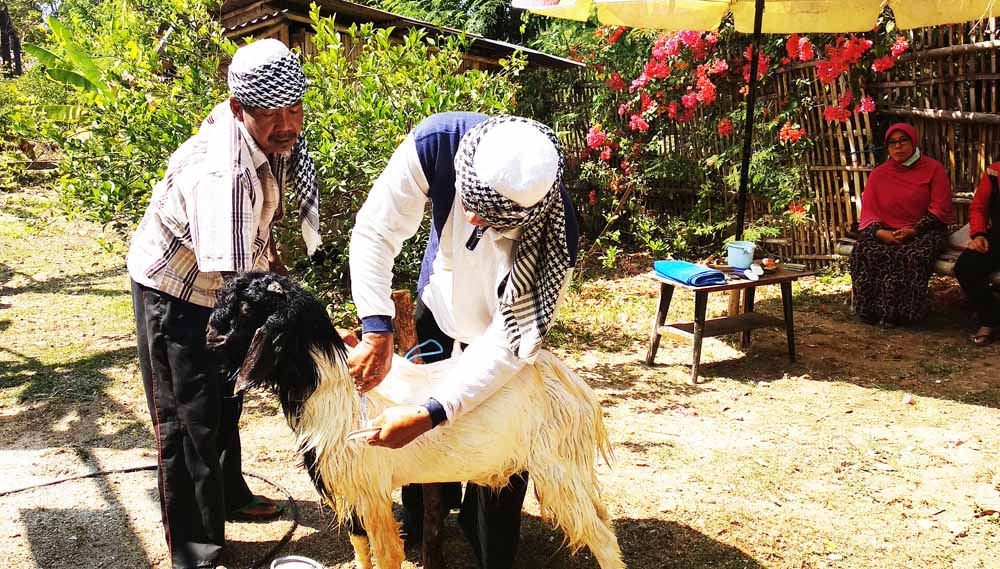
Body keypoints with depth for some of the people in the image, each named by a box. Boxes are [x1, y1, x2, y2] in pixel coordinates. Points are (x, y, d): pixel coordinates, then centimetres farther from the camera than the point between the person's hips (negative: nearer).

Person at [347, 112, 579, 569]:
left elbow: (508, 343, -34)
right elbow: (375, 231, -26)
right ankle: (422, 522, 49)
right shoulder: (436, 142, -36)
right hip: (437, 306, 3)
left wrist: (428, 415, -39)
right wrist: (377, 331, -34)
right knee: (418, 436, 18)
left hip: (498, 327, -3)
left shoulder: (553, 238, -41)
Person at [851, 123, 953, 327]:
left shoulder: (933, 169, 5)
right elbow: (868, 212, 9)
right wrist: (880, 232, -12)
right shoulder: (879, 174, 15)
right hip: (886, 232, 3)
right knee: (863, 252, -30)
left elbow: (940, 210, -2)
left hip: (924, 232, -3)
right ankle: (870, 310, -24)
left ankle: (901, 312, -26)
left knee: (913, 256, -37)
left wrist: (913, 230, -14)